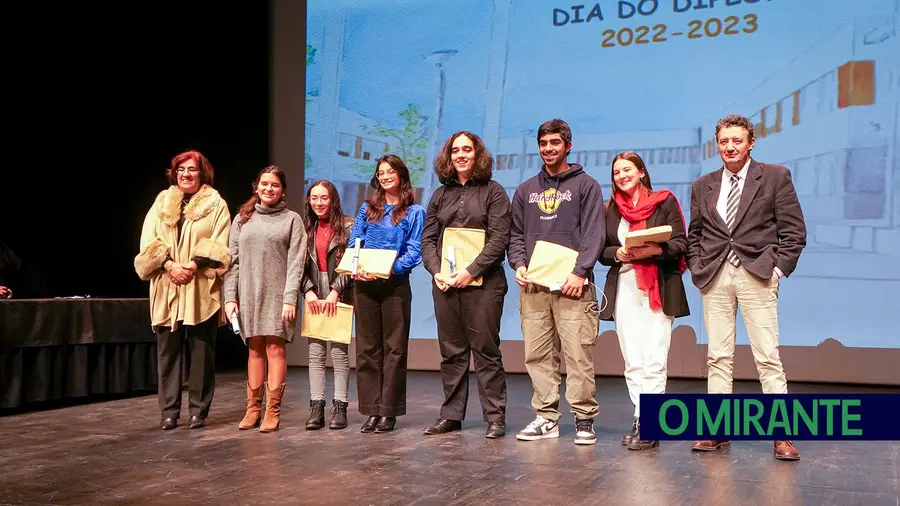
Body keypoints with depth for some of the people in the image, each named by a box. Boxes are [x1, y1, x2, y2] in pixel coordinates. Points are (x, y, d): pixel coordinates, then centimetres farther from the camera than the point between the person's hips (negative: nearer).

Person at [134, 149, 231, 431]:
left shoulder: (216, 205, 5)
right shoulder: (161, 203, 14)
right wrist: (169, 264, -11)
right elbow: (148, 243, 5)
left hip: (202, 290, -3)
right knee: (168, 351, 3)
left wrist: (194, 265, -16)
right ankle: (169, 411, 9)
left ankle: (199, 411, 8)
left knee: (201, 351, 0)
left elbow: (220, 247, -3)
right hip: (167, 290, 3)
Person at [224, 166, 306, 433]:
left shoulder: (292, 219, 5)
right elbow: (233, 260, 9)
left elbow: (295, 263, -3)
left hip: (277, 295, -3)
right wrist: (230, 296, 0)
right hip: (248, 294, 3)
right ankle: (253, 408, 10)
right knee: (255, 349, 6)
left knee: (275, 348, -5)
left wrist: (290, 298, -13)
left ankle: (273, 411, -1)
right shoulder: (243, 219, 13)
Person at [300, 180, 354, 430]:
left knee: (339, 353, -2)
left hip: (340, 297, -4)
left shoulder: (347, 226, -1)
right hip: (314, 297, 4)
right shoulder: (307, 229, 12)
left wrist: (334, 292, -13)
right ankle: (316, 407, 5)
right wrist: (309, 291, -7)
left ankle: (339, 408, 4)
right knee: (315, 353, 3)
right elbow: (301, 265, 7)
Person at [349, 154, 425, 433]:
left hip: (395, 284, -3)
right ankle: (372, 410, 9)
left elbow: (414, 252, -5)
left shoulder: (414, 212, 5)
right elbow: (353, 244, 10)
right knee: (367, 347, 4)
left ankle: (389, 411, 6)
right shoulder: (367, 209, 16)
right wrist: (356, 268, -11)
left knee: (394, 348, 0)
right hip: (364, 285, 3)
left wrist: (389, 269, -20)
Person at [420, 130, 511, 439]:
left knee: (486, 350, -2)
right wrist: (436, 270, -6)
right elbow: (427, 238, 12)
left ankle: (495, 416, 4)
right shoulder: (441, 195, 15)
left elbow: (499, 239, -8)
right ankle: (451, 415, 15)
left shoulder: (493, 191, 2)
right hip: (445, 284, 5)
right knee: (451, 352, 8)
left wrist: (471, 271, -16)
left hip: (483, 283, -4)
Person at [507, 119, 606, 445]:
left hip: (572, 284, -4)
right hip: (533, 286, 4)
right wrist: (518, 264, 0)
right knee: (537, 355, 4)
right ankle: (547, 417, 12)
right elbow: (516, 234, 18)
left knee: (578, 355, -7)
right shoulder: (526, 190, 19)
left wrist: (581, 272, -14)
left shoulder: (586, 185, 6)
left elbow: (594, 234, -3)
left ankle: (584, 420, 1)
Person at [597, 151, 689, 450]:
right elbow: (602, 251, 12)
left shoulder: (664, 202, 4)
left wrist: (655, 250, -19)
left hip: (658, 290, -3)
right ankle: (643, 421, 9)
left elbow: (681, 244, -2)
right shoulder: (610, 210, 13)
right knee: (632, 362, 2)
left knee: (654, 361, -8)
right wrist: (618, 253, -9)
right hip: (624, 289, 3)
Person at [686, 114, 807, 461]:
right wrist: (697, 270, 5)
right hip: (715, 276, 3)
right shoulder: (702, 186, 15)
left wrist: (777, 268, -6)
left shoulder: (775, 177, 5)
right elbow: (694, 235, 18)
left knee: (767, 356, -6)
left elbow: (793, 231, 3)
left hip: (757, 275, -3)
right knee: (718, 356, 4)